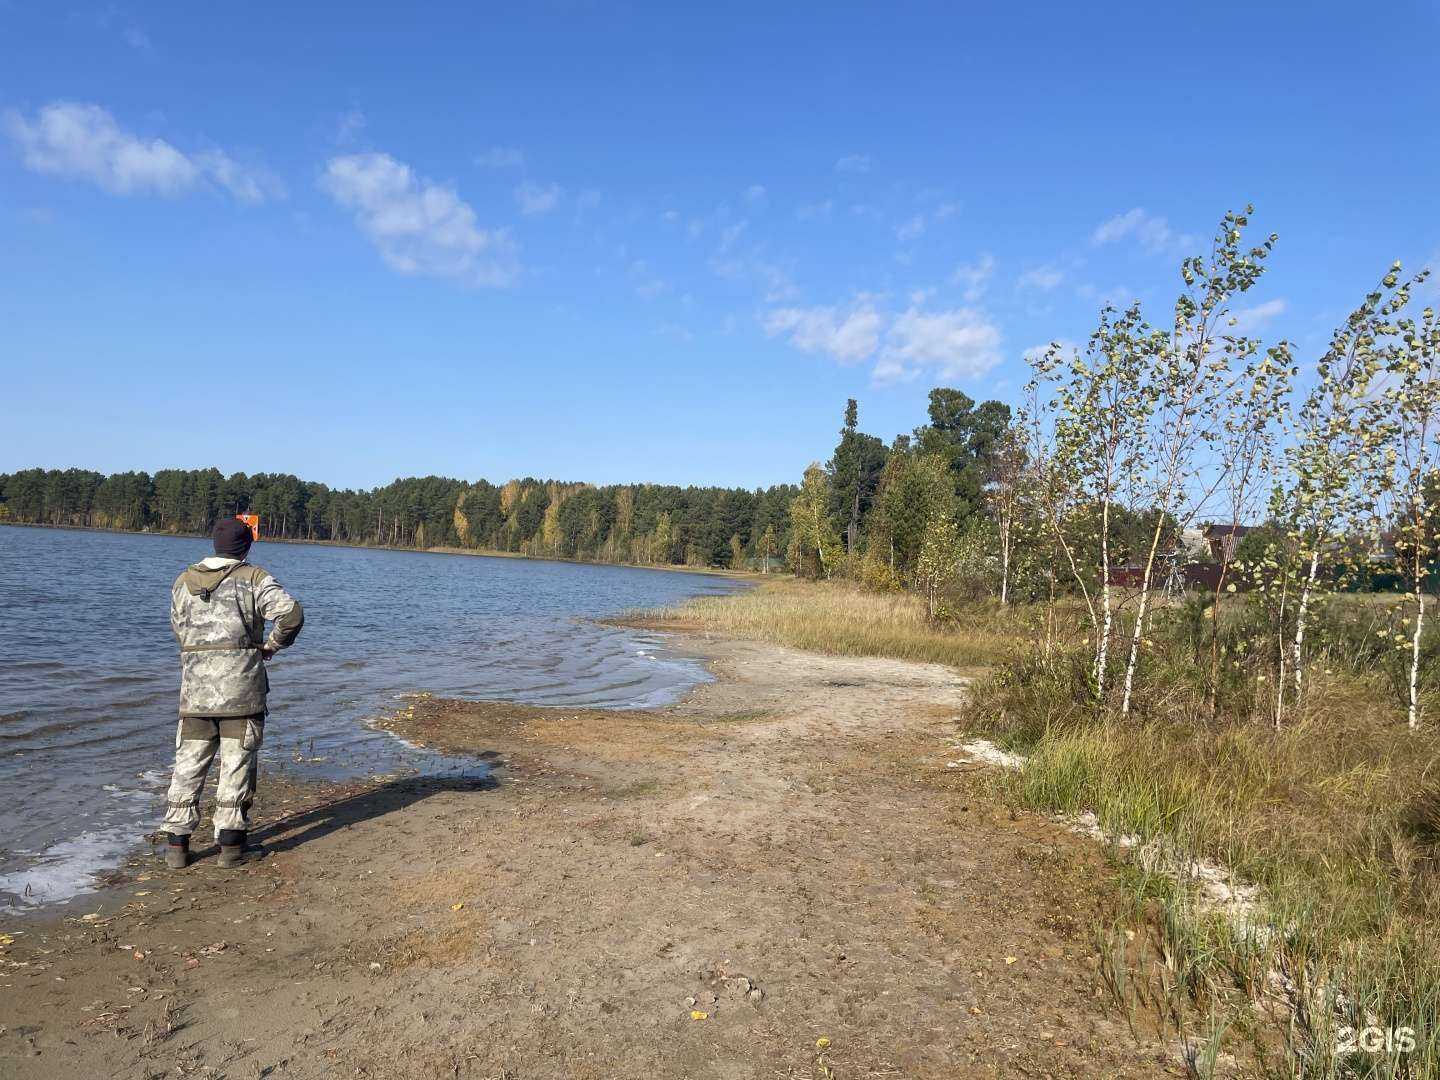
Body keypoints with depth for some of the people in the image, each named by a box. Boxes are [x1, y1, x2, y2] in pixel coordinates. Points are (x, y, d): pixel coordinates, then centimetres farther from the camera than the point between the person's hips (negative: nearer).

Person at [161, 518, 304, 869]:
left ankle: (176, 843, 15)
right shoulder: (253, 578, -3)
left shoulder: (184, 581, 11)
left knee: (188, 765, 12)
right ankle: (230, 844, 8)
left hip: (195, 687, 4)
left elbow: (178, 628, 20)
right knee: (237, 765, 4)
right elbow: (291, 612, -16)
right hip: (242, 685, -4)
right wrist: (273, 644, -1)